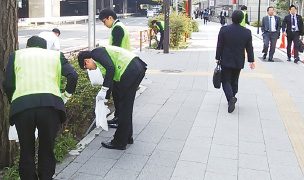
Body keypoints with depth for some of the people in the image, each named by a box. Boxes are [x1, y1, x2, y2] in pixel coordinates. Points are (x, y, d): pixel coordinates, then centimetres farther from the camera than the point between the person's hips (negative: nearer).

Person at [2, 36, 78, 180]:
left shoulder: (16, 55, 22)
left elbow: (7, 84, 11)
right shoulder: (55, 55, 22)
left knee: (26, 151, 13)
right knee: (47, 150, 13)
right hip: (50, 103, 0)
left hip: (21, 104, 0)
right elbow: (72, 75, 6)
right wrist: (66, 96, 19)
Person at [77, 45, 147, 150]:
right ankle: (127, 137, 30)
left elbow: (110, 68, -17)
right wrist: (105, 97, 33)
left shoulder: (96, 53, -2)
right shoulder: (101, 52, 26)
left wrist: (103, 89, -13)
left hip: (130, 71, -10)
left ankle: (119, 143, 8)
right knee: (127, 106, 19)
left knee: (124, 107, -2)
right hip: (138, 68, 10)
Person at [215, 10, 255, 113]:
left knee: (226, 81, 4)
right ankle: (231, 99, 24)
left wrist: (218, 58, 3)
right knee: (234, 81, 16)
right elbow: (249, 48, 0)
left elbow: (219, 46, -7)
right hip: (239, 62, 3)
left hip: (226, 61, -2)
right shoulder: (247, 32, -6)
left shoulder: (224, 30, -12)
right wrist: (251, 60, 10)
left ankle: (230, 98, -19)